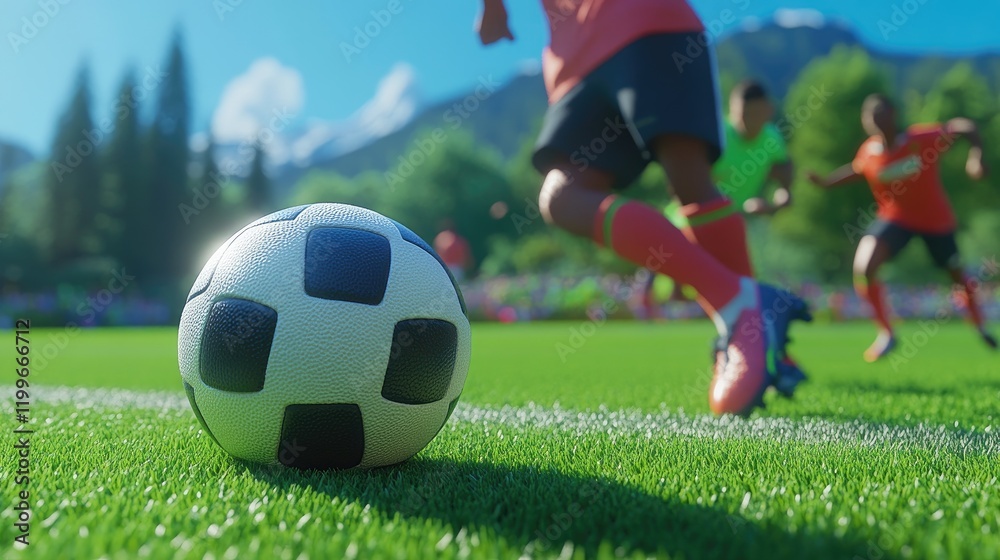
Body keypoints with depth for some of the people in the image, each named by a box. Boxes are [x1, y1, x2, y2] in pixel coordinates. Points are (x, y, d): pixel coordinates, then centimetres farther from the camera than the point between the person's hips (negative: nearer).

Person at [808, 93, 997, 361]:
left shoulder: (924, 138, -22)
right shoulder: (868, 152, -13)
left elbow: (966, 127, -11)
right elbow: (856, 170, 7)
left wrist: (976, 157, -25)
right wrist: (824, 182, -5)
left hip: (936, 220, -1)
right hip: (895, 218, 1)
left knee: (958, 276, 14)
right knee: (863, 269, -21)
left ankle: (980, 326, 45)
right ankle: (886, 333, -4)